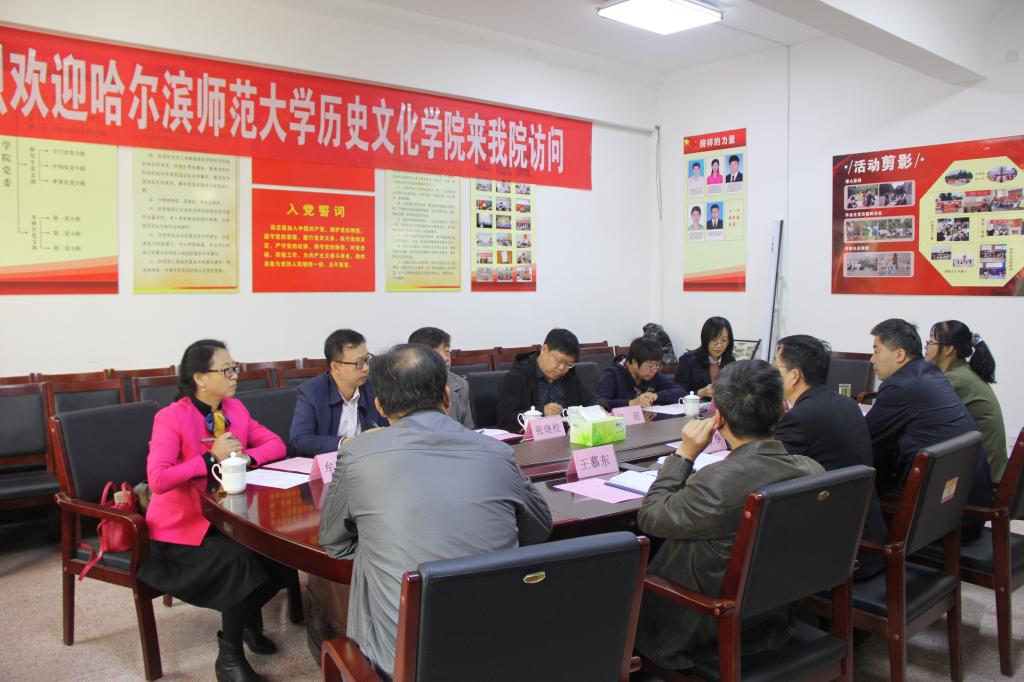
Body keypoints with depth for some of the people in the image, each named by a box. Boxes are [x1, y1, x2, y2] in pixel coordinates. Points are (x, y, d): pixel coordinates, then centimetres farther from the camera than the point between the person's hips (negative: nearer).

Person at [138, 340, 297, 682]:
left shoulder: (235, 408, 3)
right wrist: (212, 458, -26)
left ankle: (250, 615, 14)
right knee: (238, 557, -30)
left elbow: (275, 444, 6)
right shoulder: (170, 417, -17)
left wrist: (245, 457, -14)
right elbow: (158, 480, -28)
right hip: (180, 527, -6)